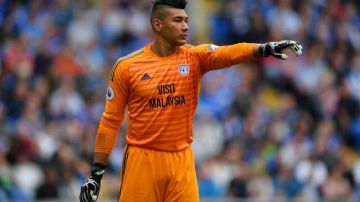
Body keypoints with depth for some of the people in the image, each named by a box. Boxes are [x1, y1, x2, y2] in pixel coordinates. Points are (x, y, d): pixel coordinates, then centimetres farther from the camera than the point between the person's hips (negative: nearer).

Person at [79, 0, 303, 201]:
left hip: (182, 161, 2)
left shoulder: (195, 57, 0)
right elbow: (110, 121, 2)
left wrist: (265, 49, -40)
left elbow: (230, 53, -20)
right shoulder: (126, 66, -3)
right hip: (142, 160, -2)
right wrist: (96, 172, -1)